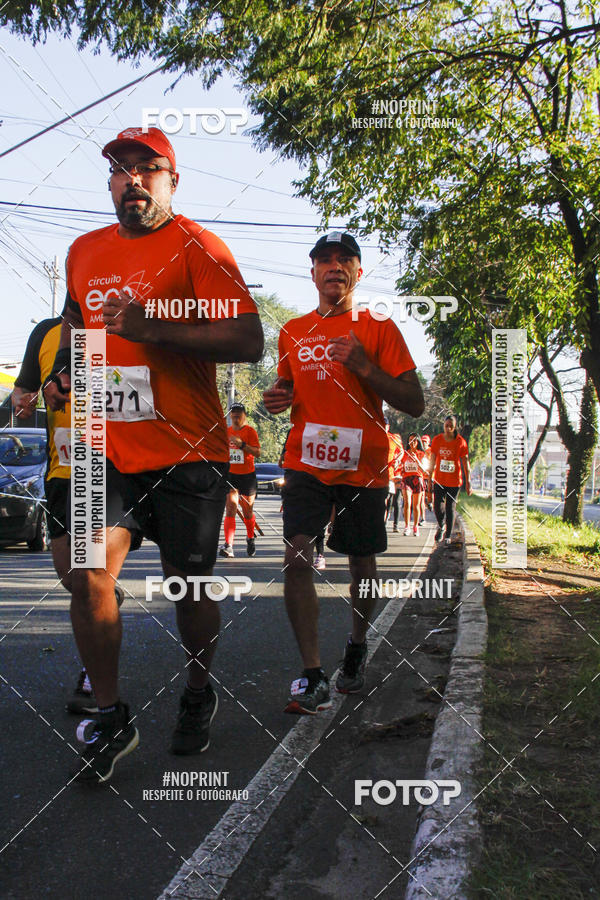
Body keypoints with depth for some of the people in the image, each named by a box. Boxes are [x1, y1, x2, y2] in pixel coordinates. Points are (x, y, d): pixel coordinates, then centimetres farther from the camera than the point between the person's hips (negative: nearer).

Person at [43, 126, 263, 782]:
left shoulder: (197, 247, -6)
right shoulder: (84, 251, 13)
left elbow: (248, 342, -15)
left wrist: (152, 327, -24)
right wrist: (61, 371, 13)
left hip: (187, 453, -4)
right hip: (108, 449, 5)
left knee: (188, 586, 7)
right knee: (89, 575, -6)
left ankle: (197, 696, 34)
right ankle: (110, 718, 13)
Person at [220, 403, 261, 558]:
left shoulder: (250, 431, -5)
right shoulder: (226, 431, 9)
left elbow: (257, 453, -16)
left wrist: (241, 444, -26)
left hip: (247, 475, -2)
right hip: (230, 475, 2)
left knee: (247, 512, 10)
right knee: (230, 509, -12)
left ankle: (250, 539, 35)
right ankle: (228, 545, -18)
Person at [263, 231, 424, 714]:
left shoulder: (379, 329, 1)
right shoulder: (292, 331, 12)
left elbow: (415, 403, -5)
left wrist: (364, 366, -17)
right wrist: (279, 399, 1)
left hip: (363, 464, -1)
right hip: (306, 462, 2)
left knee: (362, 563, 11)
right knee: (297, 556, -16)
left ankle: (357, 647, 38)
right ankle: (313, 678, -10)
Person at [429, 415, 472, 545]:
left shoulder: (460, 442, -6)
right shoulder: (437, 440, -1)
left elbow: (465, 463, -3)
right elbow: (433, 460, 7)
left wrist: (468, 482, -5)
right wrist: (430, 477, 8)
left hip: (454, 481, -1)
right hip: (439, 480, 2)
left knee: (450, 507, 3)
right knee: (437, 507, -4)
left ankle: (448, 536, 17)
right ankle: (440, 526, 28)